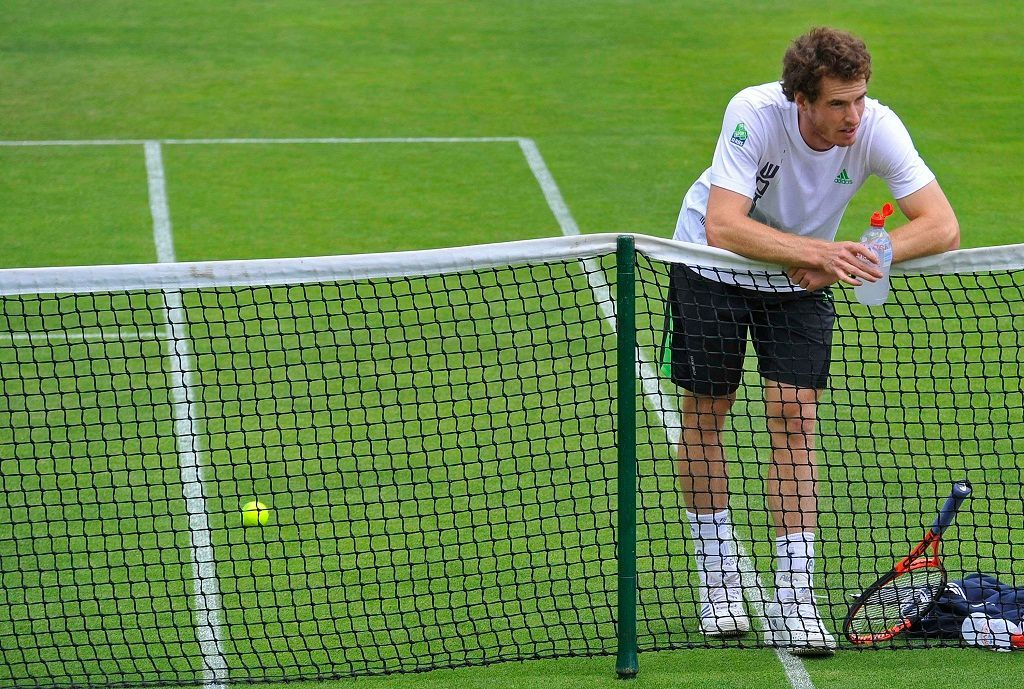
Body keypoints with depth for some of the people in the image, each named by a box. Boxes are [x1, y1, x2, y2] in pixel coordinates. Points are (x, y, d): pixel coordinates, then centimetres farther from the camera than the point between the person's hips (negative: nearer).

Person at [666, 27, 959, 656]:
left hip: (801, 282, 2)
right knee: (706, 416, 4)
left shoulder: (876, 127, -26)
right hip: (712, 267, -1)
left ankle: (793, 600, -10)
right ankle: (718, 578, 21)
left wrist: (843, 262, -40)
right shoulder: (754, 113, -33)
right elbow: (723, 226, -41)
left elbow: (943, 227, -30)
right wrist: (818, 252, -52)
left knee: (795, 418, -9)